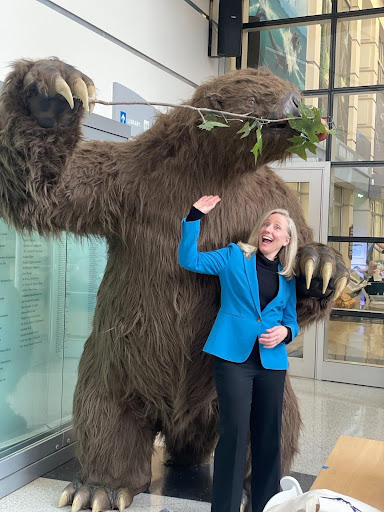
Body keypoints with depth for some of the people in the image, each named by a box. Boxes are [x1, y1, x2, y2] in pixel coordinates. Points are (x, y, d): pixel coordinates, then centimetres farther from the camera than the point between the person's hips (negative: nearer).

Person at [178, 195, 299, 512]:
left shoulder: (288, 278, 13)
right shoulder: (235, 256, 6)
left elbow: (292, 321, 16)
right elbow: (189, 260, 0)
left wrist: (285, 331, -7)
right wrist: (195, 217, -8)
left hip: (272, 361, 4)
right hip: (234, 354, -3)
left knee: (269, 435, 9)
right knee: (235, 431, -8)